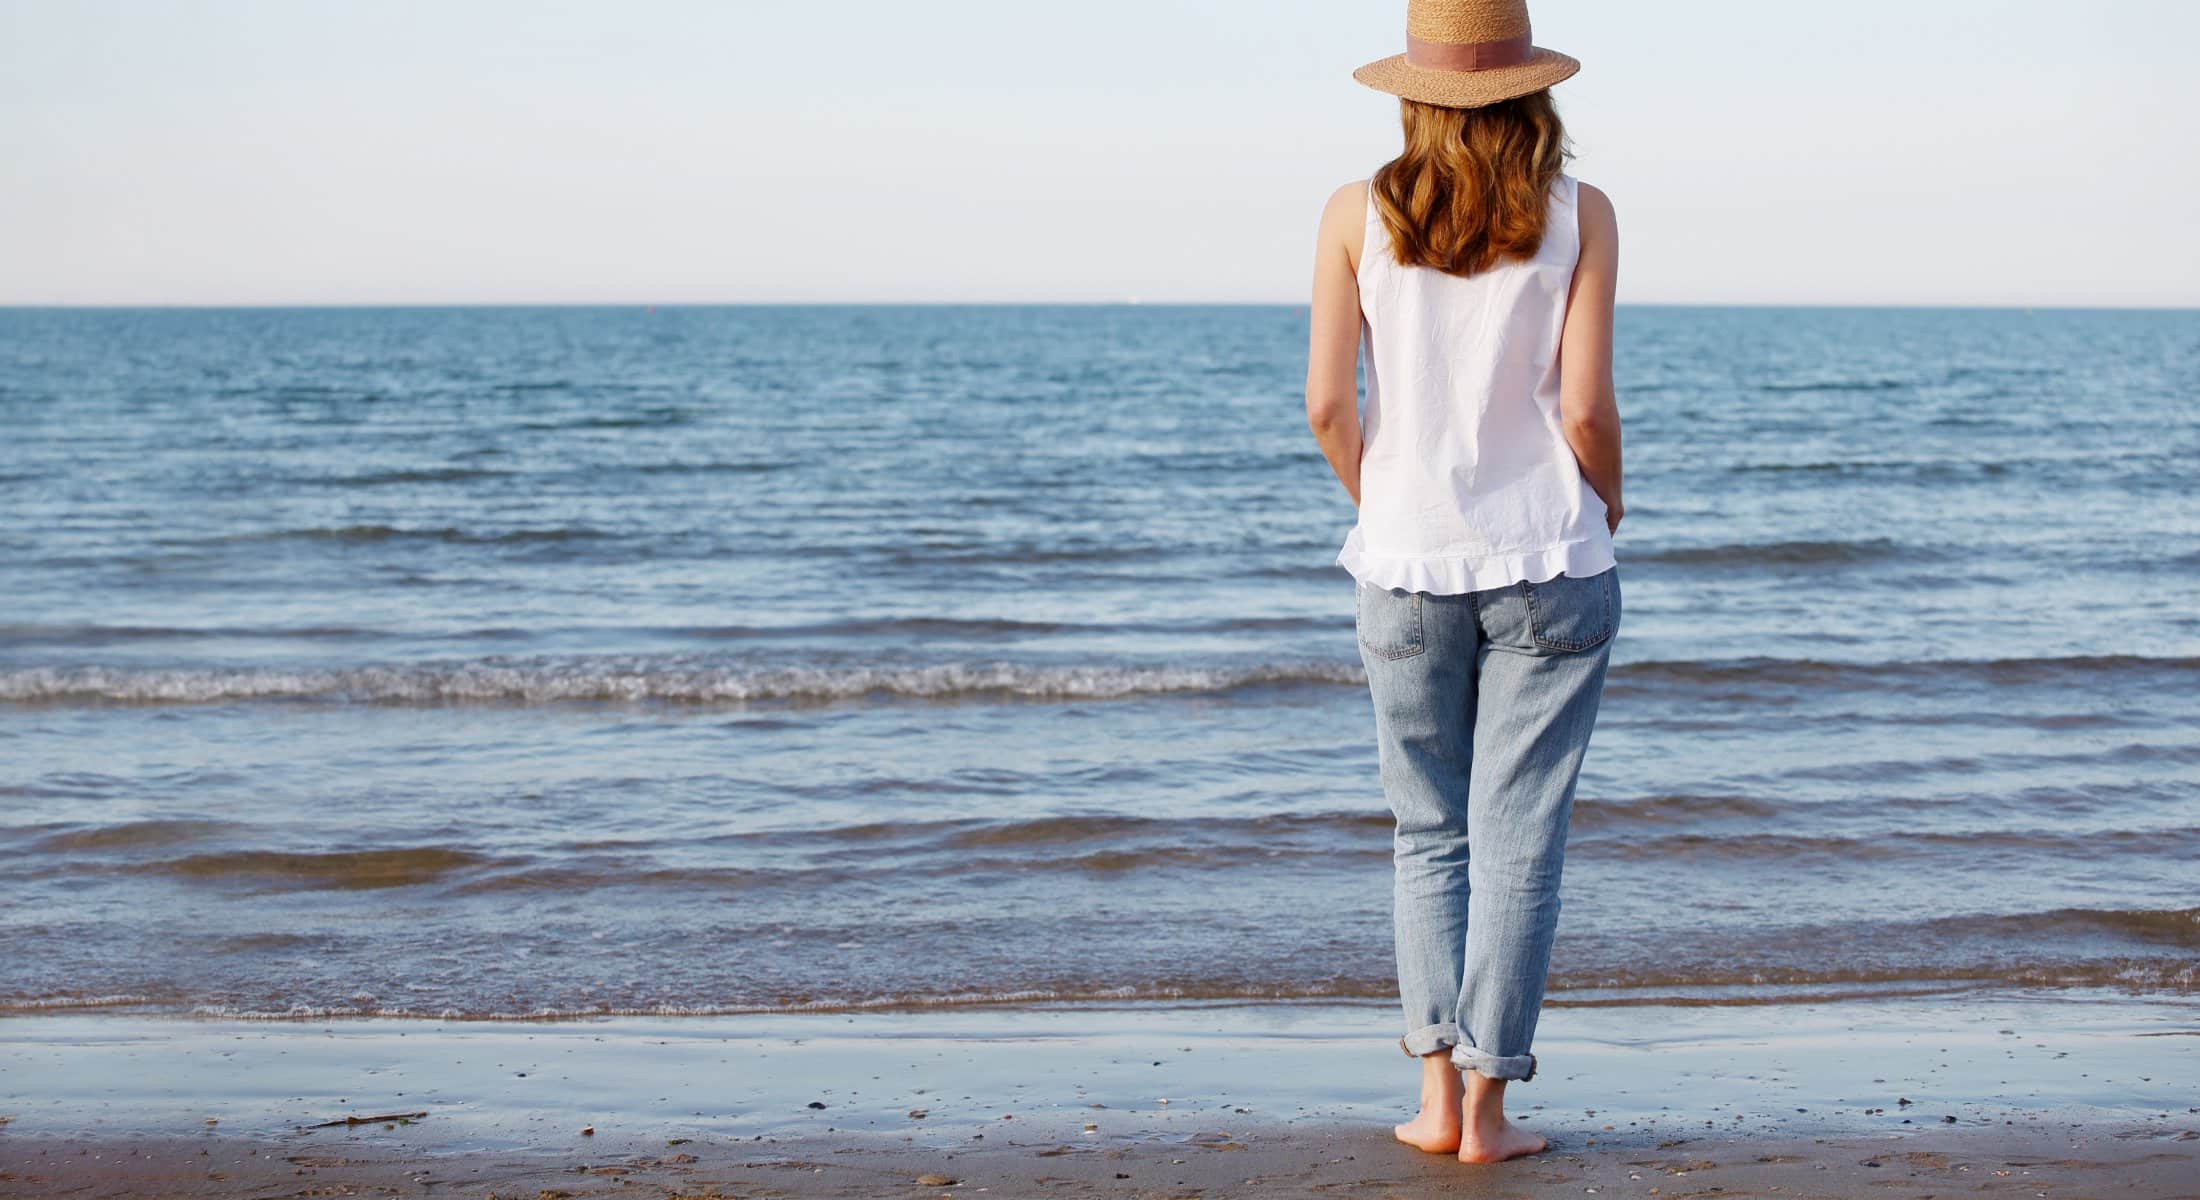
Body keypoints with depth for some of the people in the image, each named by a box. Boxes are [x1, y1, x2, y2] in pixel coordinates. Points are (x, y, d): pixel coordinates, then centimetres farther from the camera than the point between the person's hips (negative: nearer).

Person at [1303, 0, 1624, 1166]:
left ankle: (1438, 1089, 8)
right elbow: (1585, 409, -9)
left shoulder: (1359, 215, -1)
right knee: (1517, 840, 5)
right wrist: (1604, 505, 10)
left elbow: (1327, 403, -3)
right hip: (1549, 565, -1)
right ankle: (1487, 1107, 6)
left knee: (1429, 833, 14)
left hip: (1405, 560, 1)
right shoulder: (1578, 215, -4)